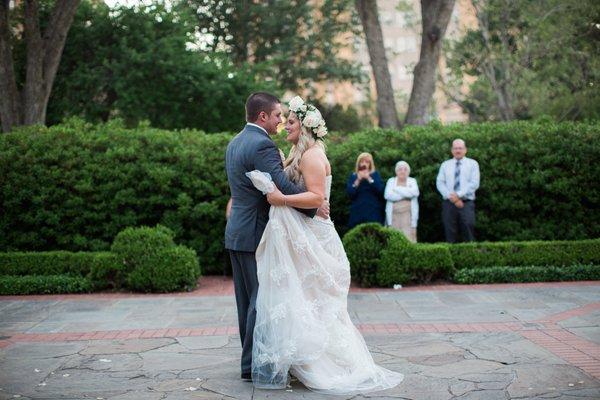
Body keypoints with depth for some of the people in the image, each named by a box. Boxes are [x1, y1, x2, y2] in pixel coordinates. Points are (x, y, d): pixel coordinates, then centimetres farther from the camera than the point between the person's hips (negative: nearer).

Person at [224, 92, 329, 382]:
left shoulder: (234, 143, 14)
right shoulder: (262, 144, -17)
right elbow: (283, 186, -24)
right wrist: (315, 205, -15)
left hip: (237, 232, 10)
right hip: (256, 234, -10)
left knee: (247, 299, 14)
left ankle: (250, 359, 23)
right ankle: (253, 365, 1)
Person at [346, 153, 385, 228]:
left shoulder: (375, 175, 12)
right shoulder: (353, 176, 13)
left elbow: (380, 190, -5)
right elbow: (349, 193, -1)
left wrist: (369, 179, -12)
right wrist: (358, 180, -11)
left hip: (373, 213, -1)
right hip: (357, 213, 1)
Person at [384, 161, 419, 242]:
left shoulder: (412, 181, 12)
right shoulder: (391, 181, 11)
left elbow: (415, 193, -10)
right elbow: (388, 195, -7)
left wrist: (397, 189, -6)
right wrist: (406, 194, -6)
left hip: (408, 216, 0)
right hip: (394, 216, 0)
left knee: (408, 241, -10)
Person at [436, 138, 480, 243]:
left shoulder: (472, 163, 9)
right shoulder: (445, 165, 16)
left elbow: (474, 183, -4)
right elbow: (439, 183, 5)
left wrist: (458, 195, -13)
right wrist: (451, 196, -11)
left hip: (466, 202, -2)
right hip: (449, 203, 2)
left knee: (468, 229, -10)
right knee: (450, 233, 0)